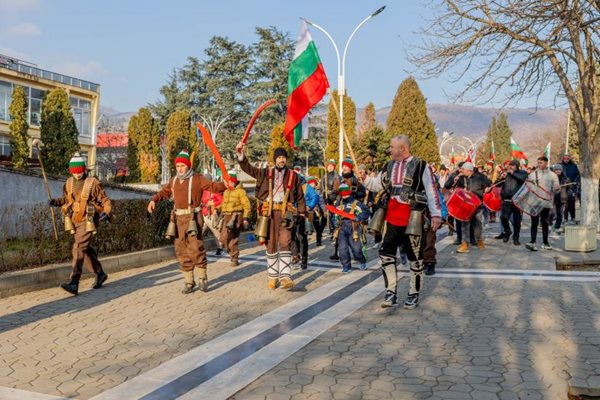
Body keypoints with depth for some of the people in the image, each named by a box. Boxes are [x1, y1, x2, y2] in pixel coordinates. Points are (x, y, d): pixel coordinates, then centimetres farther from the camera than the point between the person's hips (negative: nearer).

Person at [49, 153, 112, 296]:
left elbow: (106, 200, -6)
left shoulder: (93, 183, -10)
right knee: (85, 250, 16)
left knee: (78, 248, -18)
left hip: (88, 221, -7)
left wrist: (106, 213, -24)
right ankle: (100, 274, 36)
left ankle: (73, 284, -22)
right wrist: (55, 201, 0)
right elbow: (66, 199, 20)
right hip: (75, 221, 7)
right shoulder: (69, 183, 6)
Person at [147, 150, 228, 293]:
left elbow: (212, 186, -13)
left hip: (193, 217, -6)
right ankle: (189, 281, 17)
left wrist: (224, 185, -32)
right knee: (181, 250, 7)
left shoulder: (197, 179, -4)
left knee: (196, 248, -13)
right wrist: (154, 200, 8)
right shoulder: (174, 180, 14)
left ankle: (202, 278, 5)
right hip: (179, 218, 6)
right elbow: (164, 192, 25)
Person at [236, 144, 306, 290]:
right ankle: (273, 277, 16)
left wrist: (302, 213, 10)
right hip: (269, 212, 2)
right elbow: (248, 168, 3)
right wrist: (241, 155, -13)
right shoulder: (265, 173, 11)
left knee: (284, 243, -14)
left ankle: (285, 277, -19)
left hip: (285, 213, -1)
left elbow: (300, 196, 14)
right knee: (271, 244, 6)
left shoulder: (293, 176, 10)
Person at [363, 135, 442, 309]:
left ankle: (414, 294, 20)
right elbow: (378, 185, 17)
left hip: (412, 219, -6)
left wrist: (436, 214, -11)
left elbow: (431, 191, -8)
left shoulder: (420, 166, -8)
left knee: (415, 257, 6)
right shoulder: (389, 166, 10)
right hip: (391, 218, 6)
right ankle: (391, 293, 10)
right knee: (386, 253, 2)